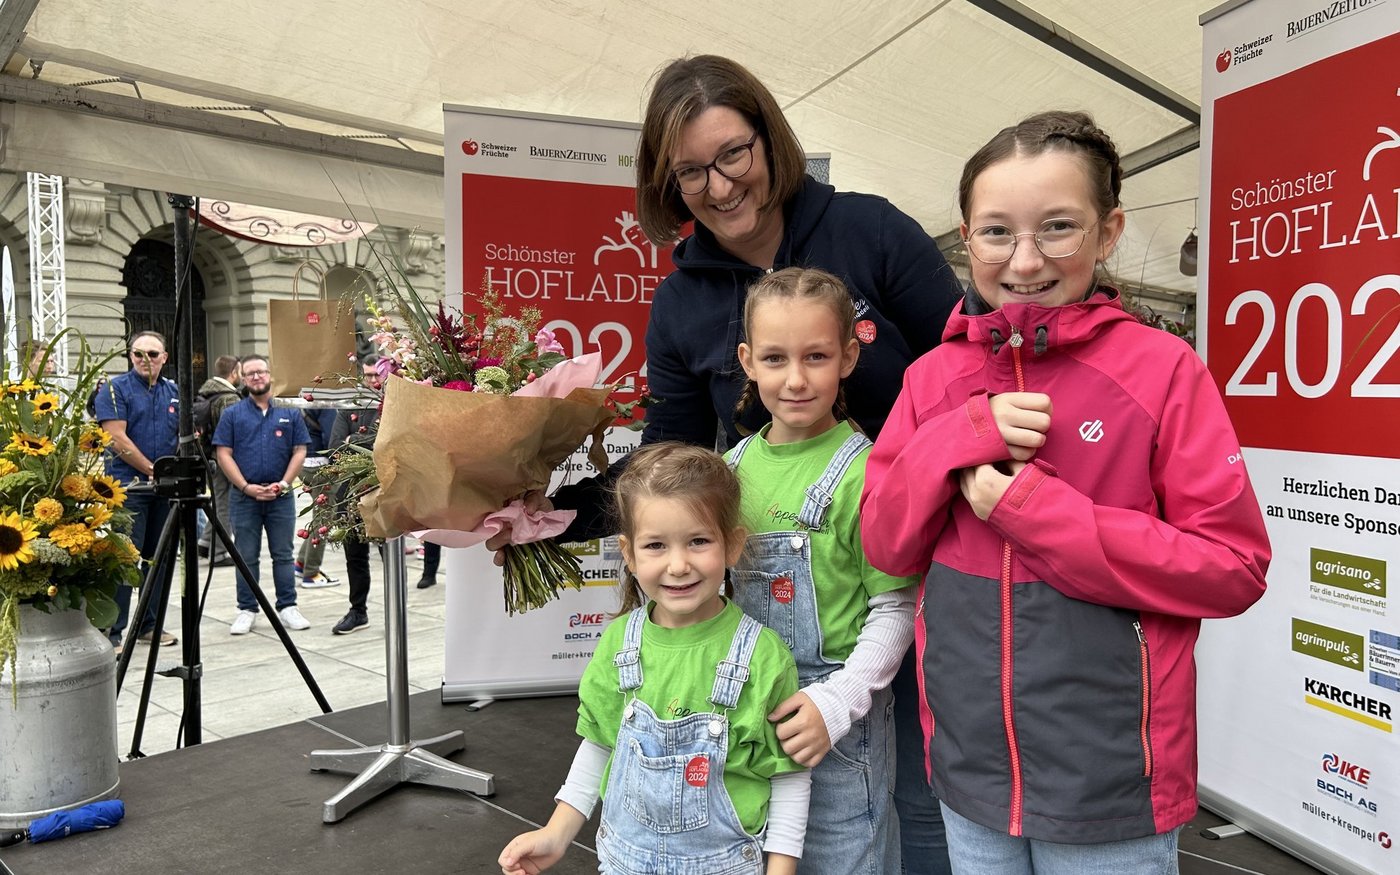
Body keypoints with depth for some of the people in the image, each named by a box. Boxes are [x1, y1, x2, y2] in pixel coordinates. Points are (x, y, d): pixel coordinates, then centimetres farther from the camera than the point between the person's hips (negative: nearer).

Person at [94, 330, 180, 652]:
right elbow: (118, 441, -11)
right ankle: (111, 631, -3)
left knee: (160, 558, 10)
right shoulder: (115, 389, -2)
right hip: (129, 485, -5)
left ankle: (149, 624, 20)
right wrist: (153, 470, -10)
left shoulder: (174, 392, 13)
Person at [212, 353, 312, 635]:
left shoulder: (290, 413, 6)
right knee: (246, 557, 6)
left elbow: (299, 451, 4)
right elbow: (223, 454, -1)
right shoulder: (232, 414, 4)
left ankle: (288, 607, 12)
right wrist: (247, 487, -11)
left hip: (281, 496, 0)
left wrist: (283, 484, -9)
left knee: (283, 555, 5)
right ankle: (247, 611, 14)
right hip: (244, 496, 0)